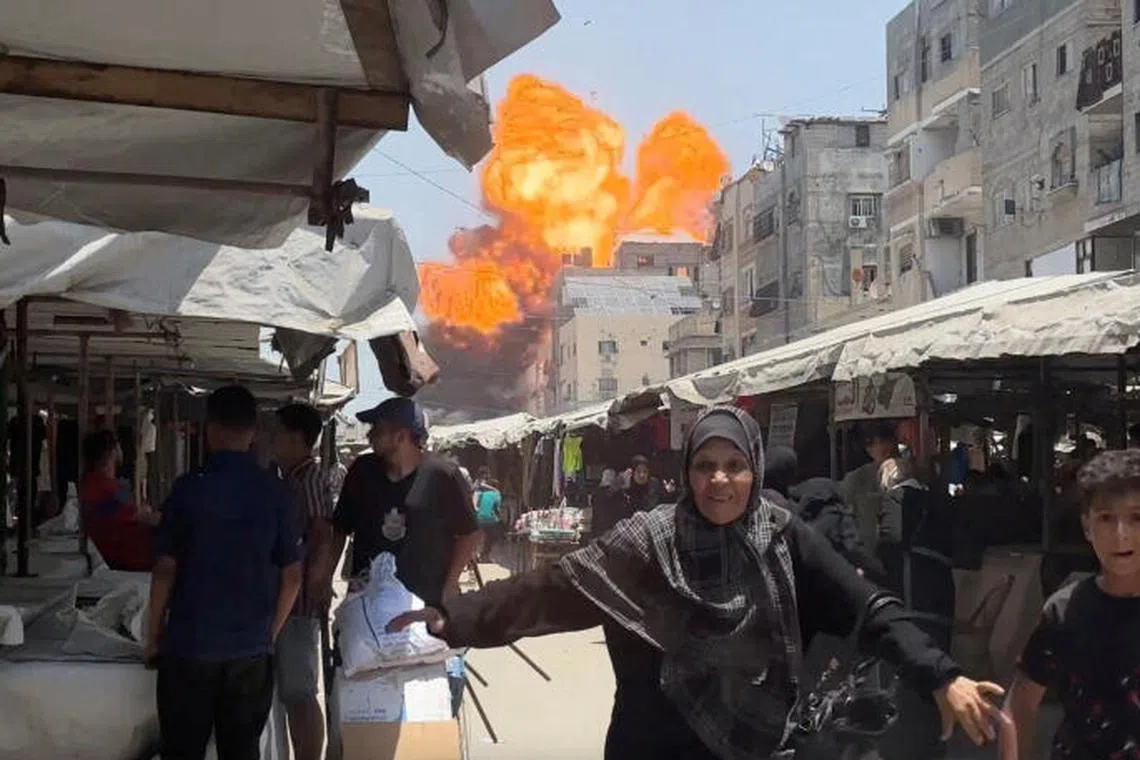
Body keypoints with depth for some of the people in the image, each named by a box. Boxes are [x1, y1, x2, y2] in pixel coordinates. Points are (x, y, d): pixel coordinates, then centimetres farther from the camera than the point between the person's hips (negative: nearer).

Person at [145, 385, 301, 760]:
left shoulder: (189, 487, -8)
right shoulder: (274, 492, -1)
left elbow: (165, 570, -8)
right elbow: (292, 575, 3)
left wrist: (153, 637, 4)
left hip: (190, 645, -2)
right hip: (252, 650, 2)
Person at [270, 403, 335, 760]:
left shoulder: (311, 478, -11)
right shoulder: (290, 478, 15)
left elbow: (323, 538, -17)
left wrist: (313, 587, -19)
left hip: (298, 601, -9)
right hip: (284, 600, 9)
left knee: (300, 694, -6)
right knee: (292, 694, 13)